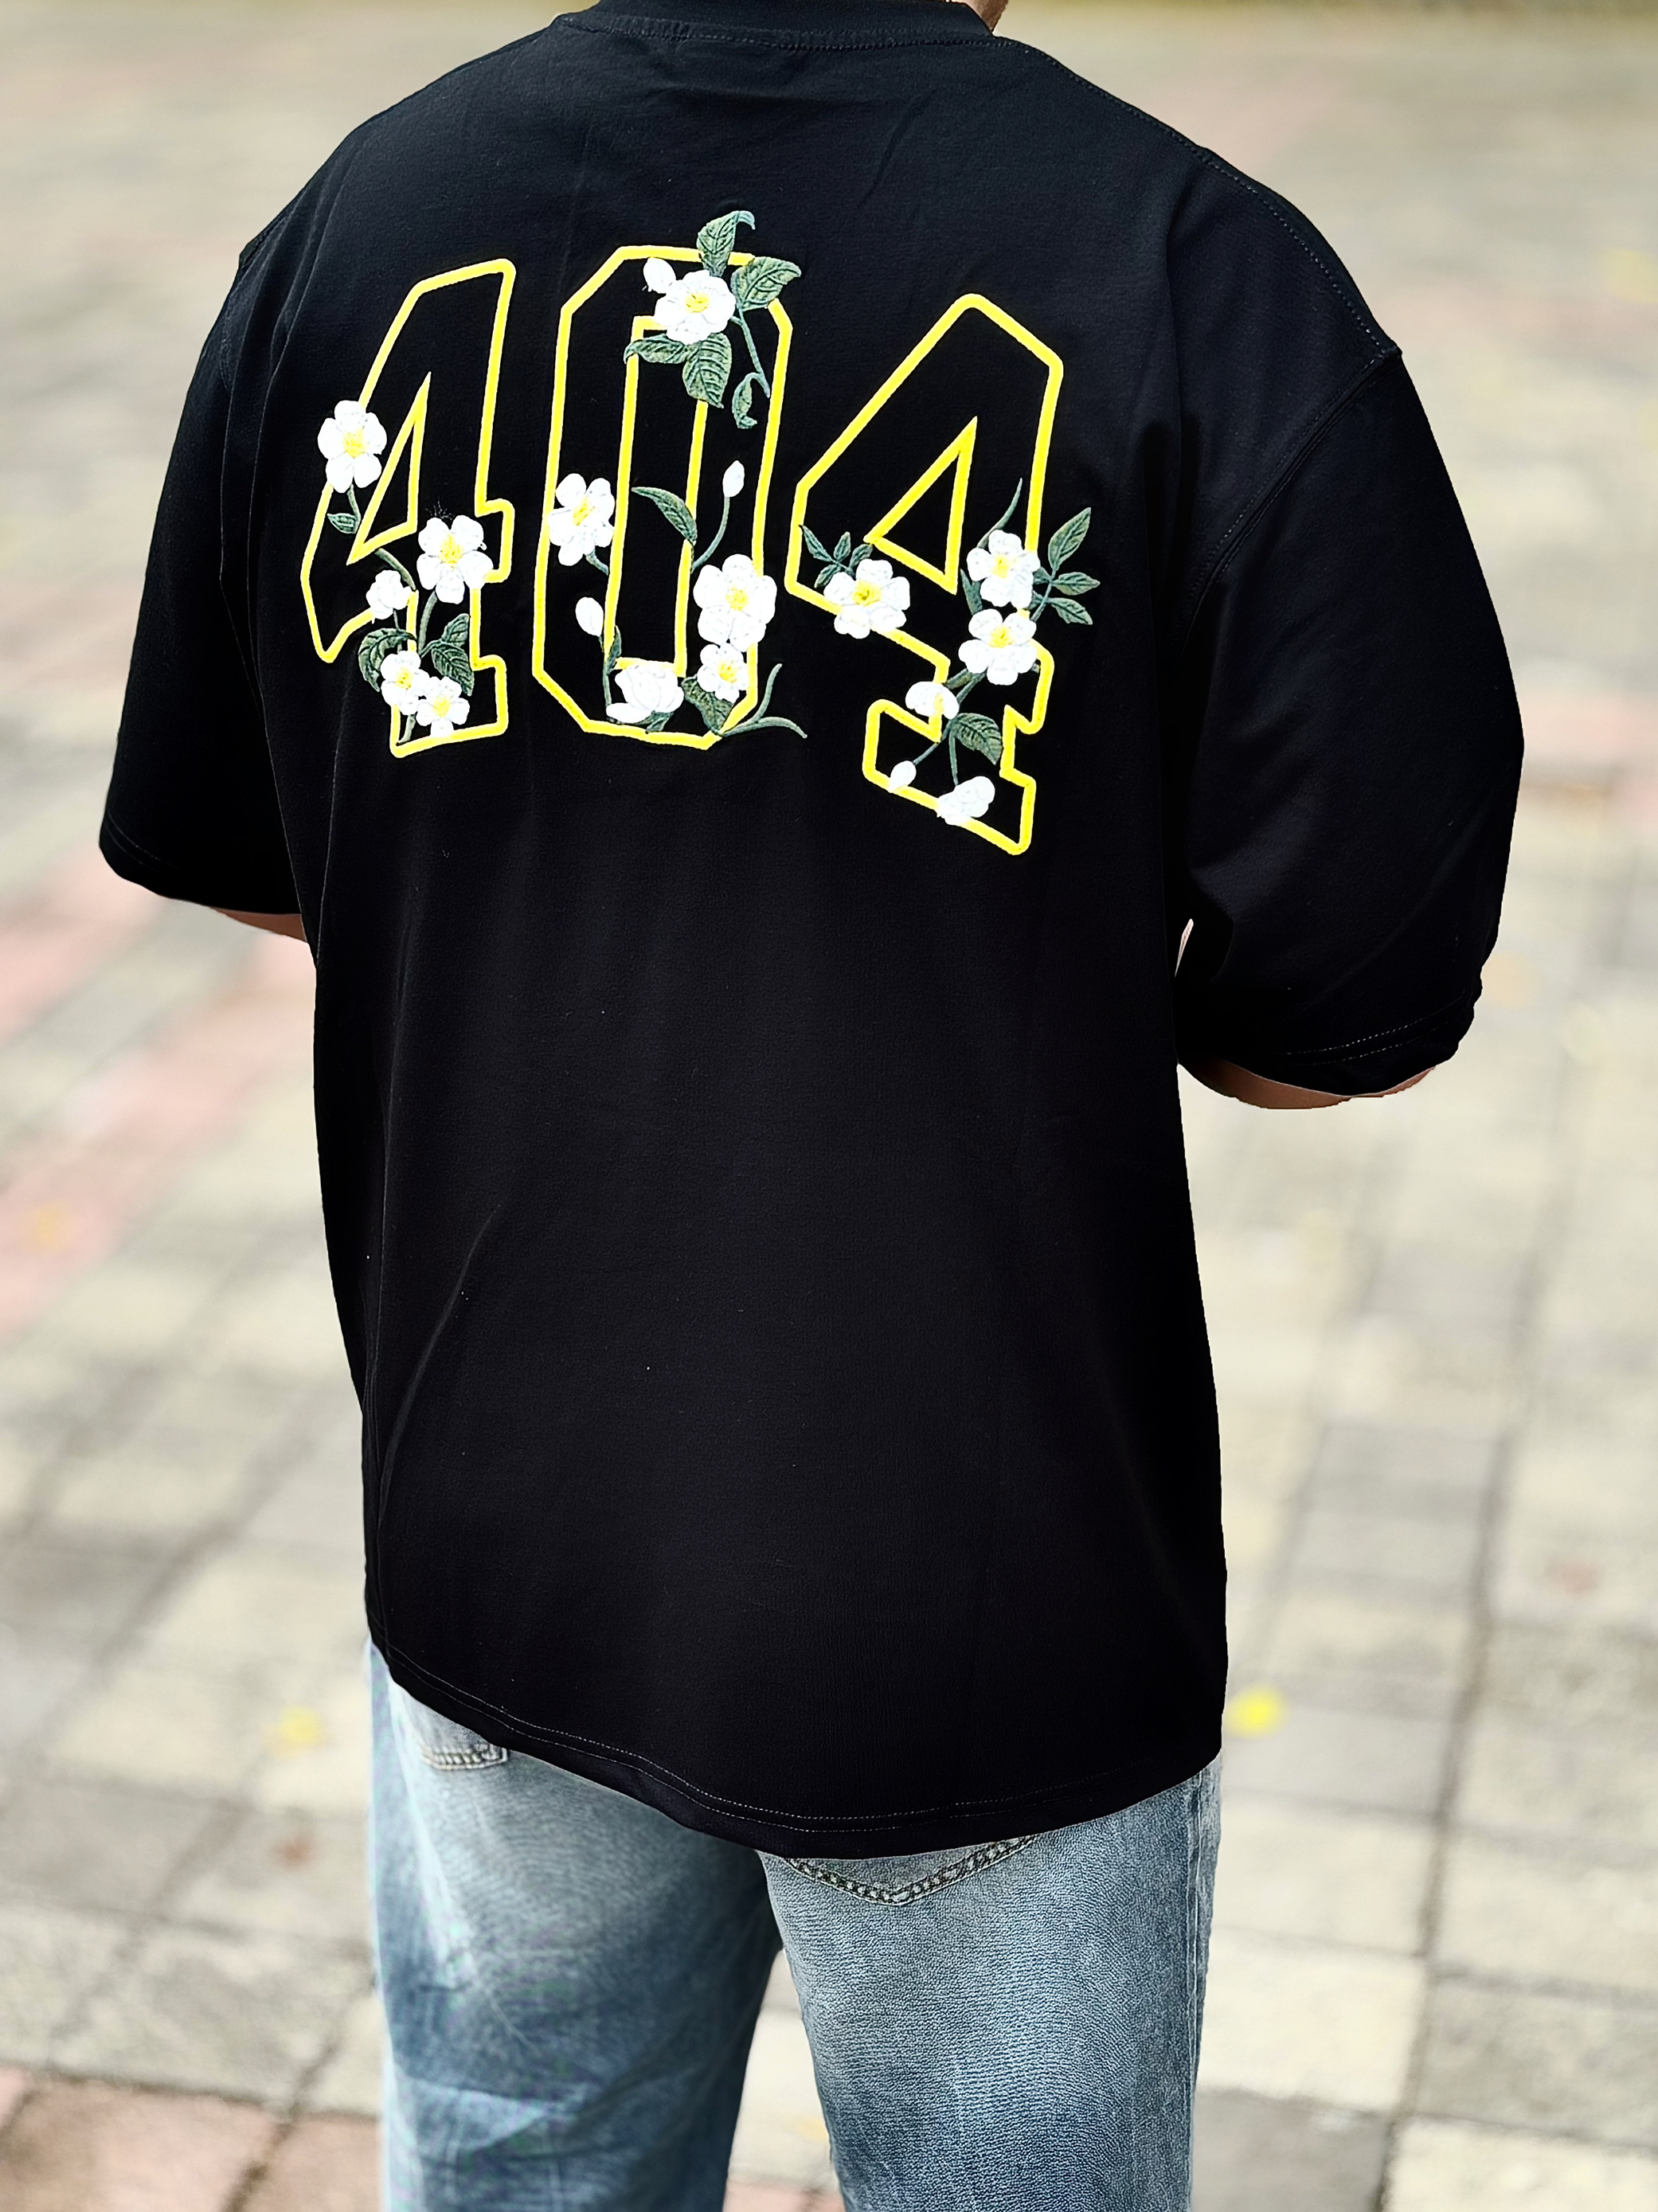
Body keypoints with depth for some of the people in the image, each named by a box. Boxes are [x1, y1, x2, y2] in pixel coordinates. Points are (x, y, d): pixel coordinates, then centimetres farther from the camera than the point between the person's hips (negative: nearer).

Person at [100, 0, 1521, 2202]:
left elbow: (240, 859, 6)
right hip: (990, 1599, -3)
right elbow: (1351, 1010, -16)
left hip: (493, 1541, 4)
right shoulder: (1208, 275, -18)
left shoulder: (350, 222, -5)